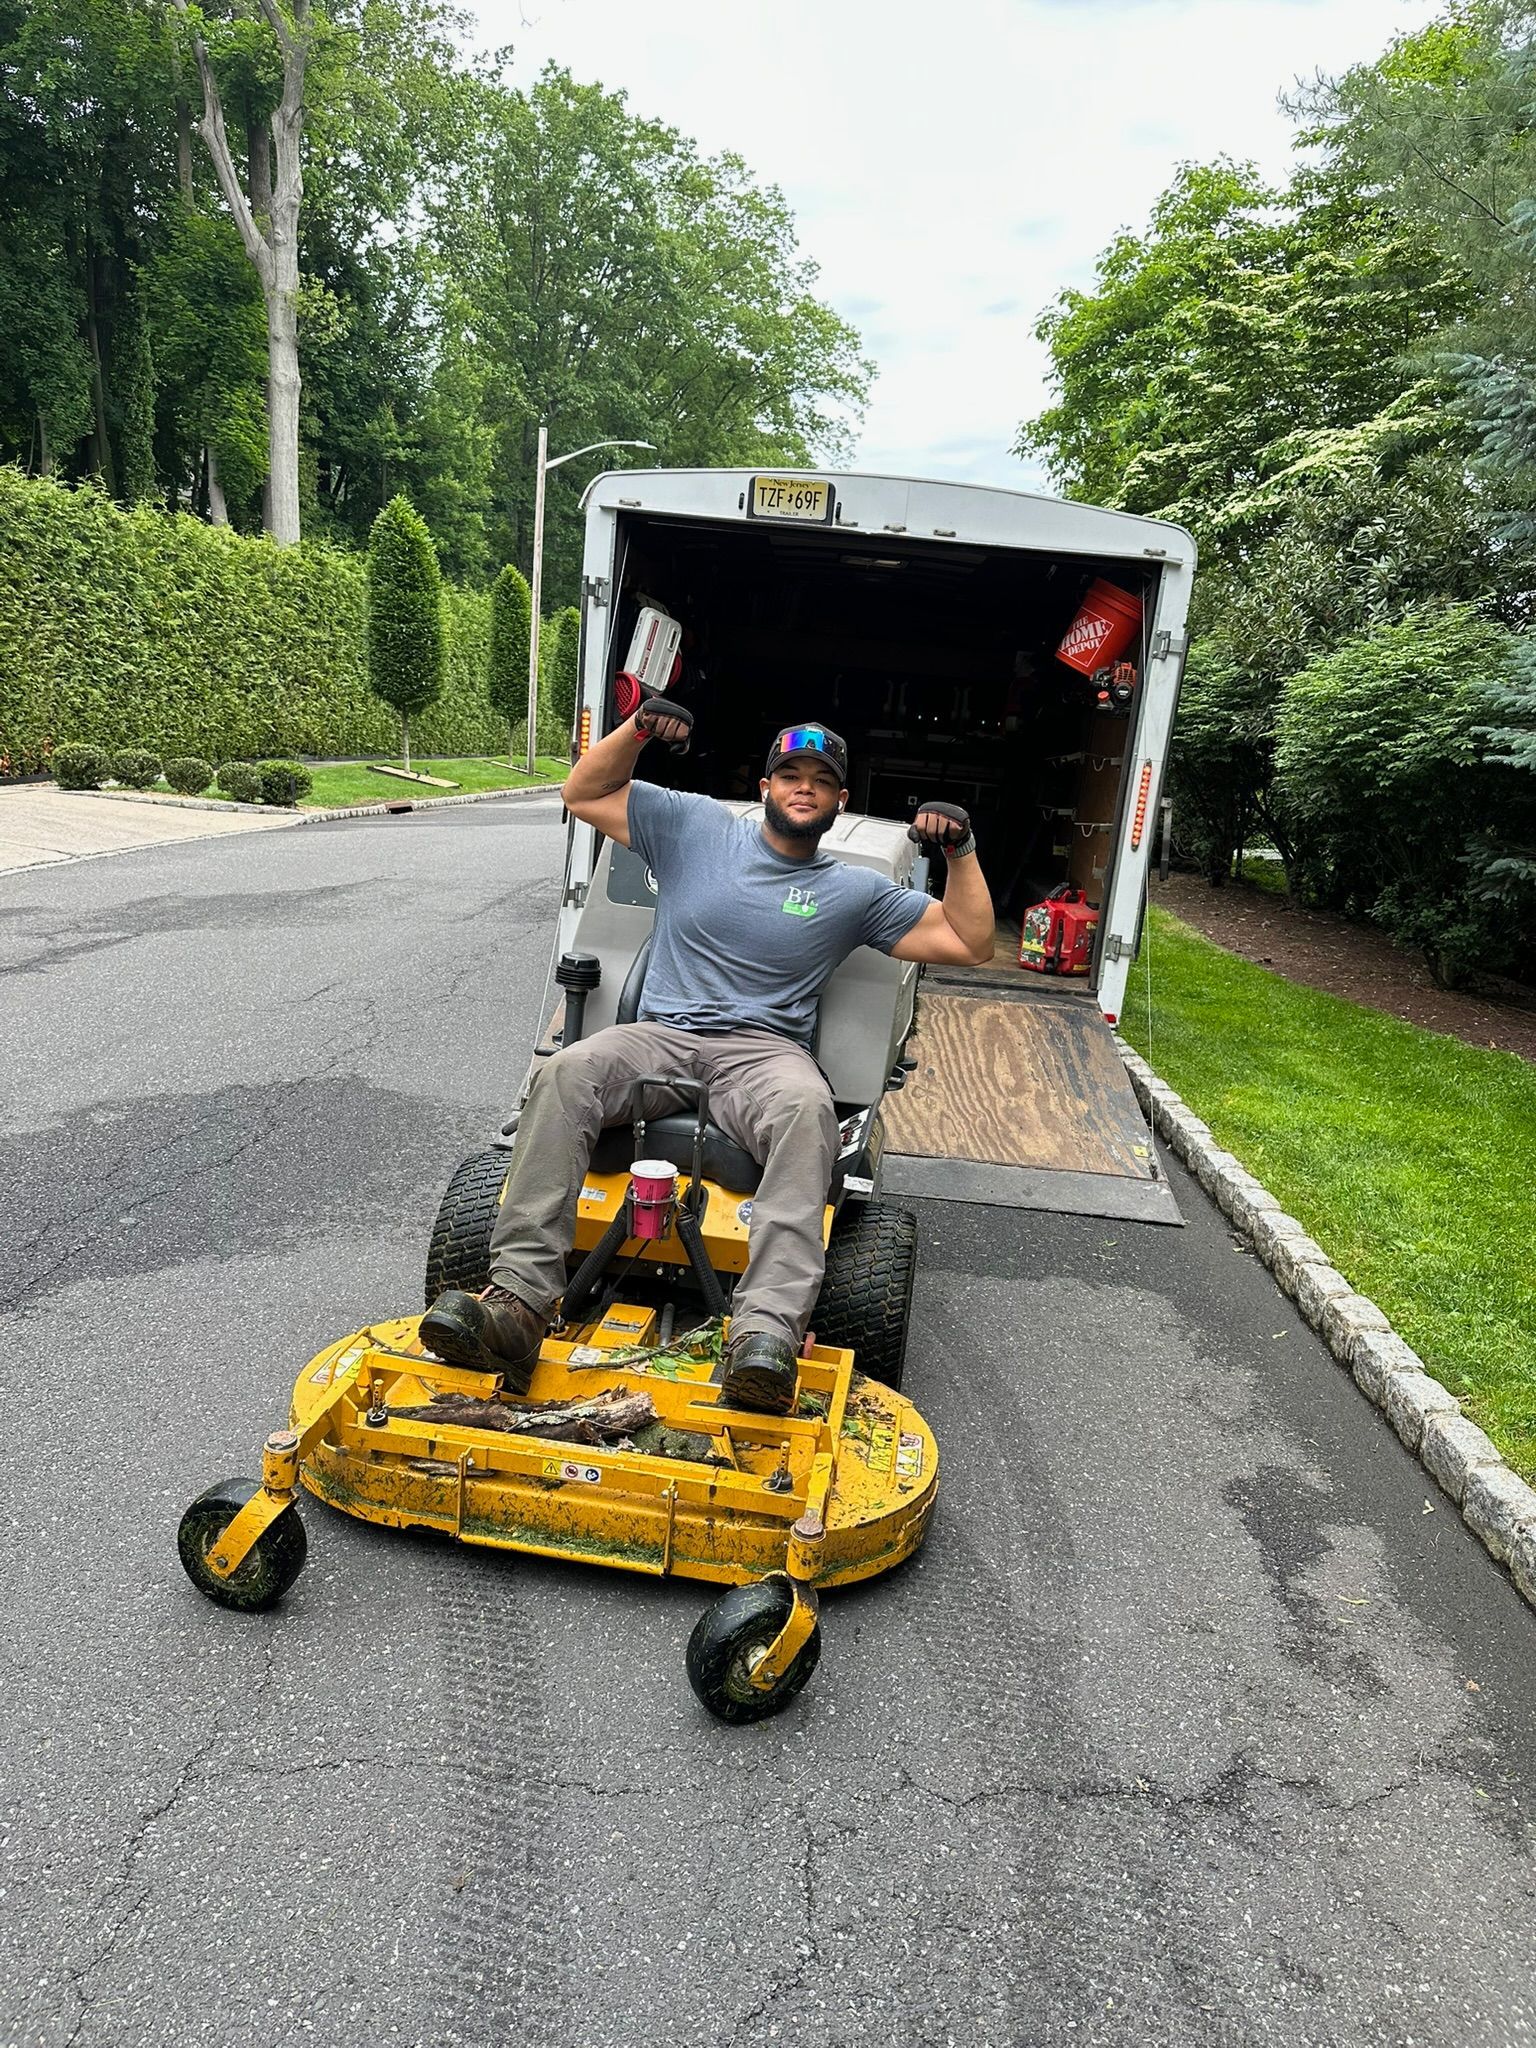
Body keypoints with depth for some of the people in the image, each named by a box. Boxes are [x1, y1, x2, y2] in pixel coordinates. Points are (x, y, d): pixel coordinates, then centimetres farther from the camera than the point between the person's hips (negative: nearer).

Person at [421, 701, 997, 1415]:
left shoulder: (854, 892, 15)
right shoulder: (695, 825, 16)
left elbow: (968, 943, 15)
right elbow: (584, 794, 17)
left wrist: (960, 849, 4)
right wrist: (638, 727, 2)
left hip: (763, 1053, -1)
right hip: (659, 1036, 1)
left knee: (806, 1107, -38)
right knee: (564, 1073, -31)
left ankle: (766, 1333, -49)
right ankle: (518, 1304, -36)